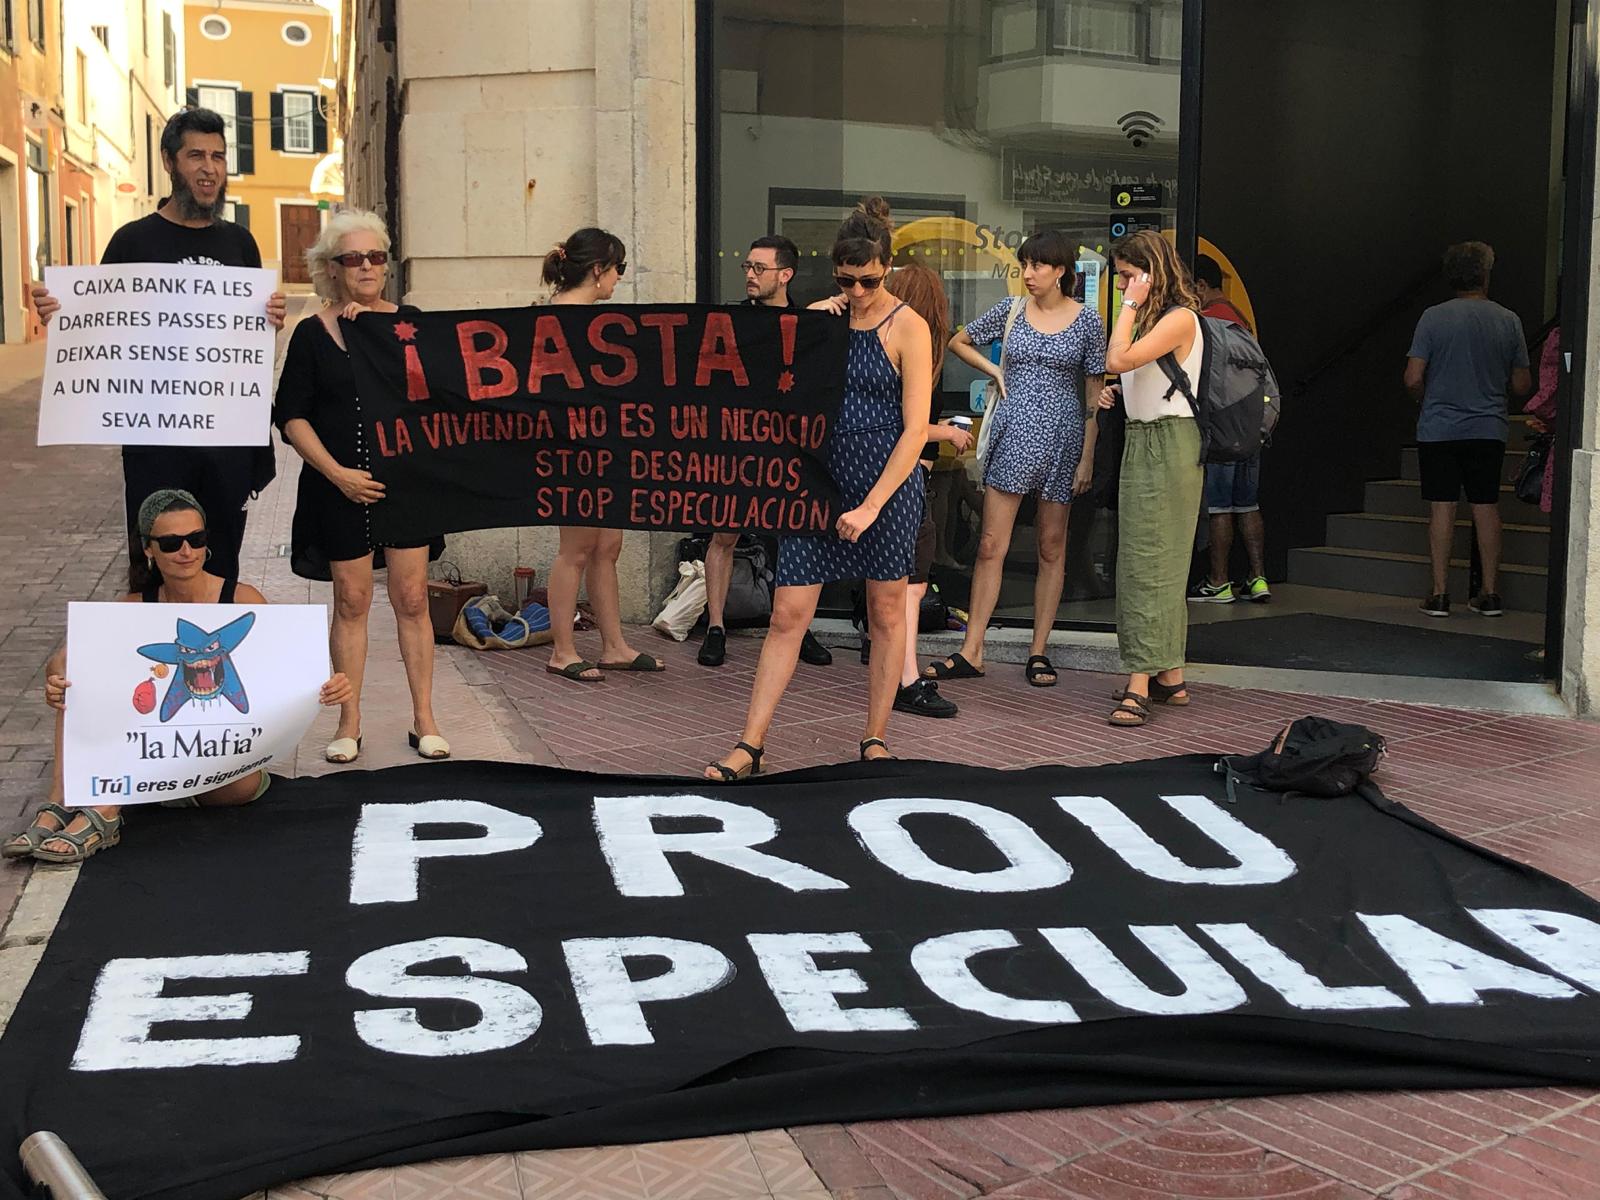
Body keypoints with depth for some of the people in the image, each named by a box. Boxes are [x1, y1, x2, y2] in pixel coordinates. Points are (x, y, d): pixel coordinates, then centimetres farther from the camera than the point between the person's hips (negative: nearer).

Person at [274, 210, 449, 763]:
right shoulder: (313, 332, 1)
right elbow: (291, 416, -1)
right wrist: (337, 472, -11)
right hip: (341, 485, -1)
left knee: (411, 598, 3)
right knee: (351, 600, 4)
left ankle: (424, 720, 11)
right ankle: (349, 722, 14)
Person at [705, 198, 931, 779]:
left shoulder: (907, 328, -6)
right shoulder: (822, 317, 7)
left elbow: (915, 429, -11)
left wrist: (871, 505, -17)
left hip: (887, 480, -3)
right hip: (820, 476, 3)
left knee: (887, 614, 8)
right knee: (788, 613, 0)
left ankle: (874, 740, 20)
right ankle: (750, 745, 4)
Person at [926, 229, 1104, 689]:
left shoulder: (1087, 320, 0)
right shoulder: (1010, 310, 4)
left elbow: (1095, 393, 0)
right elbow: (958, 342, 19)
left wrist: (1088, 458, -5)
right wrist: (996, 372, 5)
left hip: (1061, 435, -1)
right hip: (1013, 432, 1)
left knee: (1051, 548, 6)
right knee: (992, 545, -3)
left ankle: (1038, 653, 14)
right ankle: (971, 652, 0)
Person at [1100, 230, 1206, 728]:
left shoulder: (1179, 318, -14)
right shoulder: (1150, 316, 14)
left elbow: (1118, 359, -26)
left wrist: (1131, 306, -16)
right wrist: (1117, 394, 6)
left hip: (1167, 446, -10)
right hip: (1141, 443, 10)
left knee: (1150, 562, -11)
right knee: (1151, 561, 12)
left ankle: (1140, 683, -11)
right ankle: (1170, 676, 19)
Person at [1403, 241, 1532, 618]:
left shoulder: (1434, 317, -6)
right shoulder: (1508, 320, 0)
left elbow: (1413, 379, -9)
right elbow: (1521, 385, 5)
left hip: (1439, 428, -2)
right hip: (1489, 430, 2)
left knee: (1442, 507, 1)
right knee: (1486, 507, 8)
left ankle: (1439, 594, 2)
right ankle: (1489, 594, 12)